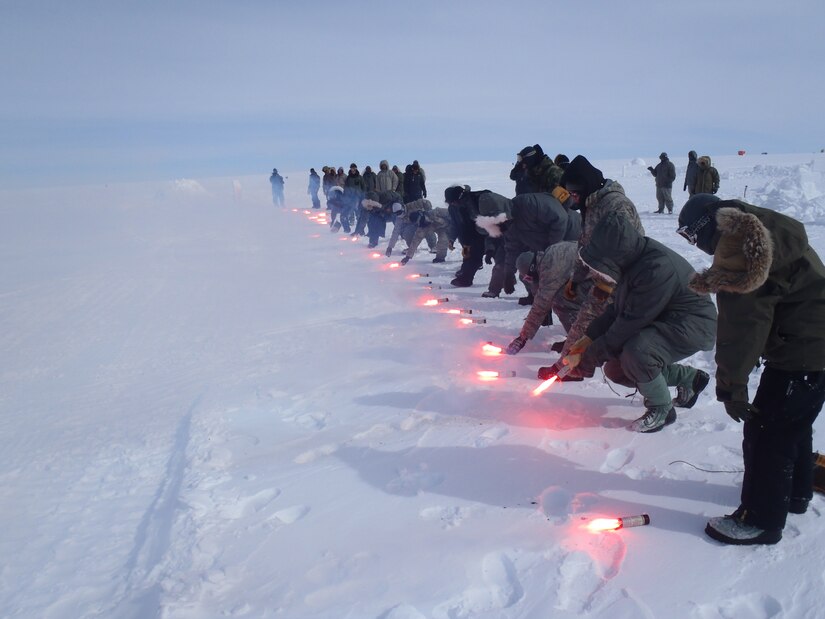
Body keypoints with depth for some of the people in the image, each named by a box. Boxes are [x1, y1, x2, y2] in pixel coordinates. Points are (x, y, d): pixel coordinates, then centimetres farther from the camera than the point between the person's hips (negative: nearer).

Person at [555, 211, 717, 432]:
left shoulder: (657, 270, -33)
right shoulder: (631, 258, -6)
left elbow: (629, 324, -29)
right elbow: (618, 308, 7)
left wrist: (586, 358, -22)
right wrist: (589, 337, -4)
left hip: (693, 324, -9)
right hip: (661, 320, 9)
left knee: (635, 353, -33)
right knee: (615, 369, 5)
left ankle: (661, 410, -5)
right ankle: (689, 378, 21)